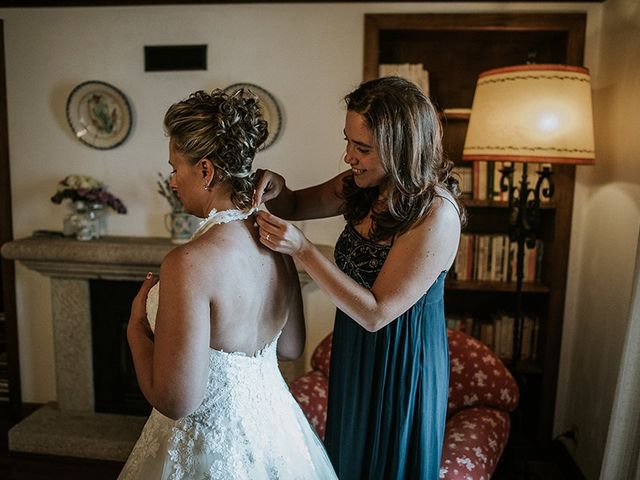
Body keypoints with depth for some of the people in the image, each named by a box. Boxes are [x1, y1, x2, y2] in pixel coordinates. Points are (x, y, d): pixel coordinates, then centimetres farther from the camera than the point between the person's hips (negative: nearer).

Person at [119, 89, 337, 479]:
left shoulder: (189, 262, -29)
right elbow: (292, 347, 5)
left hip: (211, 448, -6)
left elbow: (176, 400, -26)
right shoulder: (273, 242, -7)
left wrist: (137, 325, -12)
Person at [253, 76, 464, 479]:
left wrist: (302, 249, -30)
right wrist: (276, 190, -17)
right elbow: (298, 205, 7)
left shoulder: (435, 215, -28)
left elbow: (376, 313, -27)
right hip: (355, 353, 7)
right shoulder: (366, 186, -7)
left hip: (401, 365, -7)